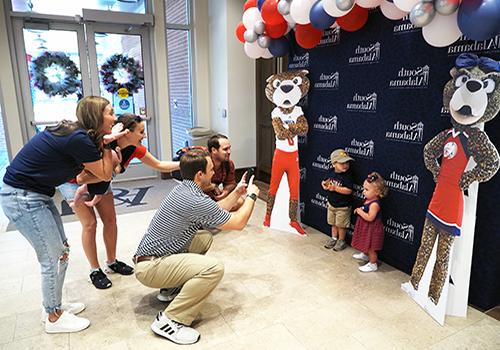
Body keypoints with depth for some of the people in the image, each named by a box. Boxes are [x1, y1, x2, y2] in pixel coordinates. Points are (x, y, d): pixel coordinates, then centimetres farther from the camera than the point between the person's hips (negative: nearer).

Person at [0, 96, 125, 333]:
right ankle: (54, 318, 19)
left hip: (37, 195, 10)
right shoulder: (79, 139, -23)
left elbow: (80, 176, 5)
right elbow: (104, 175, -12)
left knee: (61, 252, 16)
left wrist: (105, 144, 3)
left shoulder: (75, 134, 5)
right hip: (22, 199, -10)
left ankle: (53, 305, 33)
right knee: (53, 259, 1)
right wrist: (107, 144, -5)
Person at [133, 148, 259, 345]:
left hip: (153, 255, 10)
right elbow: (238, 223, -14)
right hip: (150, 267, -10)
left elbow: (215, 213, 19)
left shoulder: (183, 189, 5)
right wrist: (251, 196, 0)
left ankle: (173, 287, 20)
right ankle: (169, 320, -14)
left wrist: (236, 193, 16)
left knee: (205, 238, 19)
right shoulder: (196, 201, -25)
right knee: (214, 268, -26)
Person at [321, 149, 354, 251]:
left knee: (341, 225, 10)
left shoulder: (347, 175, -22)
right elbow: (324, 182, 10)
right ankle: (334, 238, 39)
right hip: (331, 204, 6)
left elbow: (349, 190, -29)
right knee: (333, 223, 21)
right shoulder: (331, 172, -5)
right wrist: (325, 185, -13)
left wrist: (335, 188, -31)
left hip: (343, 206, -5)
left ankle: (341, 241, 29)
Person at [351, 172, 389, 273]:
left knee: (370, 247, 5)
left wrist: (360, 212, -23)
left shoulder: (374, 204, -29)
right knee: (366, 245, 29)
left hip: (372, 229, -9)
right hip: (365, 227, 9)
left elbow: (370, 217, -33)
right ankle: (364, 255, 50)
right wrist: (359, 210, 0)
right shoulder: (368, 200, 0)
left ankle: (372, 264, 19)